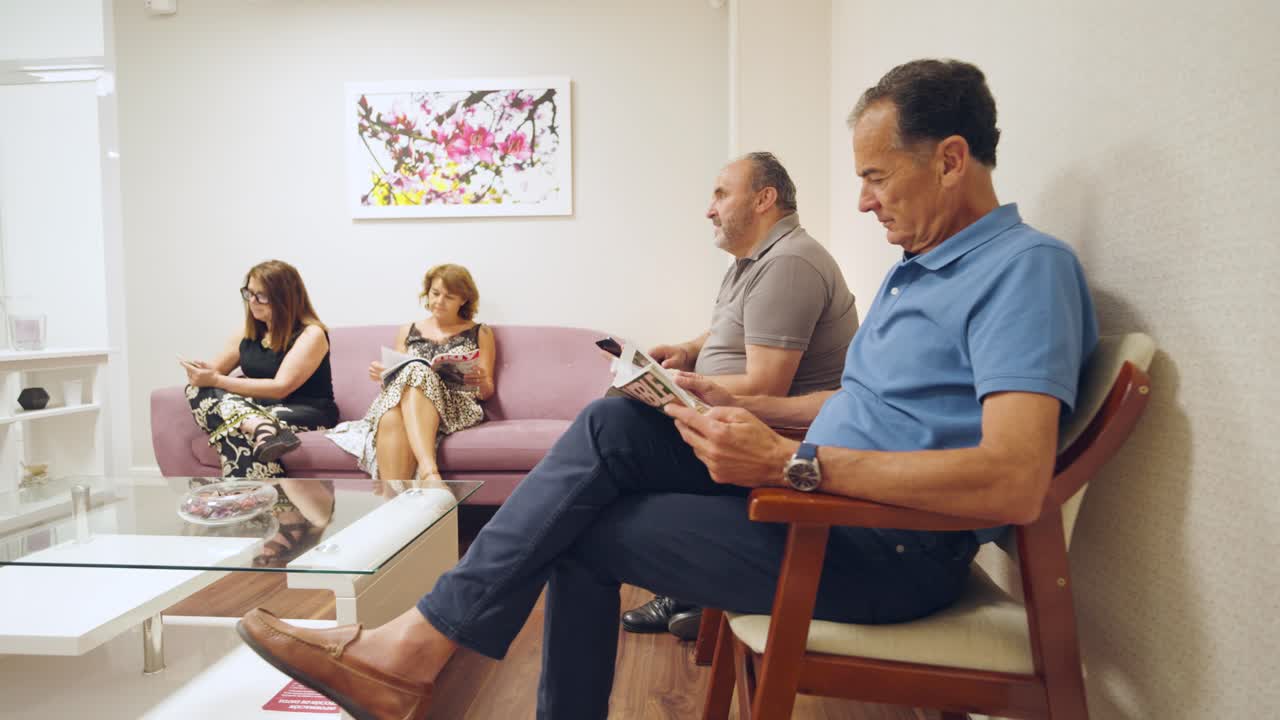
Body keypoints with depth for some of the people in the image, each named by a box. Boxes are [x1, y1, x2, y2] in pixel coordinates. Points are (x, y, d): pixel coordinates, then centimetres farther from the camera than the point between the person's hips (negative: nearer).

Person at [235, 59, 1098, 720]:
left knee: (587, 529, -12)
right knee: (613, 425, -7)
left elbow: (1016, 482, -29)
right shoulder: (918, 266, 17)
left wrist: (792, 461, -29)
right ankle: (415, 648, -4)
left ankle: (417, 650, 6)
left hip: (892, 554, -8)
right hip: (825, 503, 9)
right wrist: (735, 403, 9)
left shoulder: (1026, 266, -15)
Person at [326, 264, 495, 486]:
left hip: (457, 405, -2)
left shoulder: (480, 334, 20)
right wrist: (382, 376, 0)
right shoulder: (409, 331, 27)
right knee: (392, 418, -38)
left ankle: (427, 472, -55)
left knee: (417, 373, -37)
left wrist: (481, 381, -11)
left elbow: (487, 392, 14)